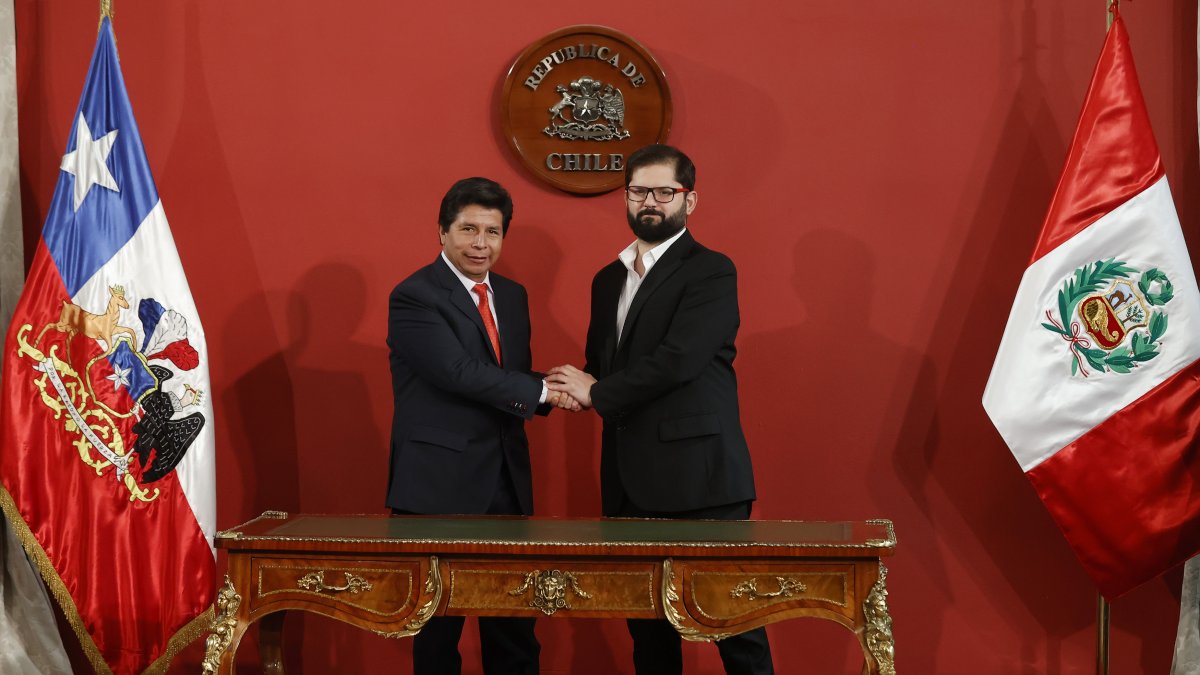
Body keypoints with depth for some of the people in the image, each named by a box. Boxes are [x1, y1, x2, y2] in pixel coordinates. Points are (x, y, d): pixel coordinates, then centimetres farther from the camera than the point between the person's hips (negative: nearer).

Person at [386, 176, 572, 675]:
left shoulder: (512, 295, 13)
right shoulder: (413, 298, -10)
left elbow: (516, 376, 14)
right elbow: (461, 371, -20)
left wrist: (543, 392, -9)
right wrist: (542, 391, -17)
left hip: (507, 480, 6)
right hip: (440, 482, -6)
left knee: (515, 620, 11)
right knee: (439, 619, 6)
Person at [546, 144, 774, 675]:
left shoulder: (711, 272, -6)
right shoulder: (608, 279, 18)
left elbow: (678, 358, -17)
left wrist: (597, 393, -9)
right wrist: (587, 386, -1)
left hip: (697, 474, -7)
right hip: (631, 480, 7)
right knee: (647, 624, 12)